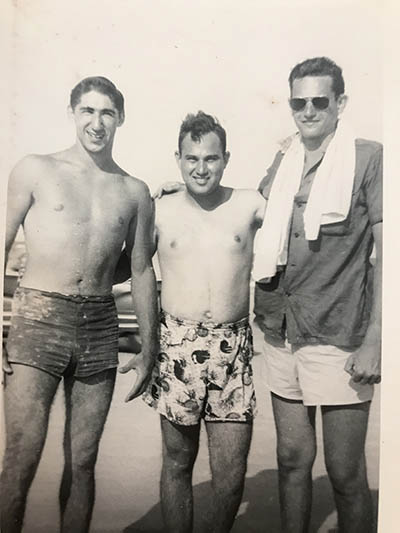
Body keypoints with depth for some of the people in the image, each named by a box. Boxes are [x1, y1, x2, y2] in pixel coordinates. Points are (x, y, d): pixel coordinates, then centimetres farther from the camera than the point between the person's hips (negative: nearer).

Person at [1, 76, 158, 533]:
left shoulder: (135, 193, 11)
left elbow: (141, 271, 13)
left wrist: (149, 346, 11)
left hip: (100, 325, 3)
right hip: (37, 317, -2)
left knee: (82, 462, 11)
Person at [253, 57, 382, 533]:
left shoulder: (369, 159, -3)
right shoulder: (283, 162, 11)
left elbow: (387, 253, -6)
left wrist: (374, 340, -12)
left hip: (338, 338, -4)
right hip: (282, 334, 5)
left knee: (345, 472, 7)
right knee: (292, 458, 16)